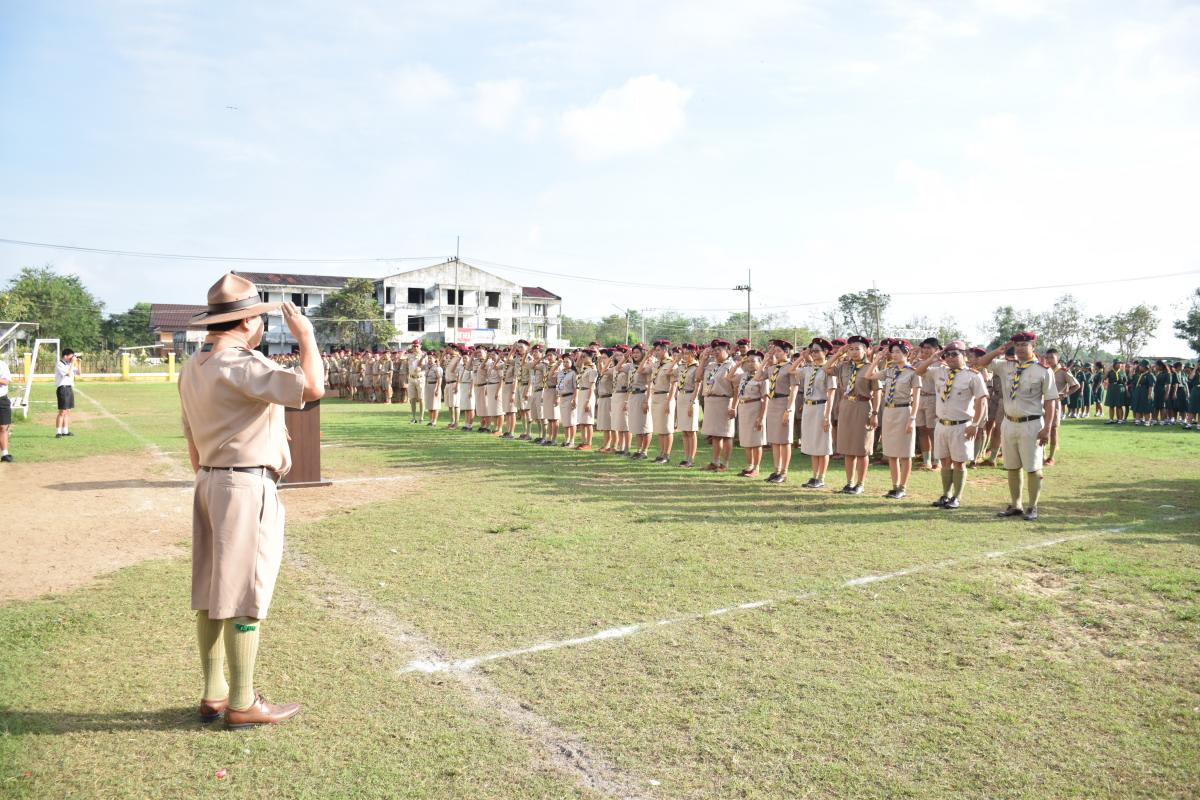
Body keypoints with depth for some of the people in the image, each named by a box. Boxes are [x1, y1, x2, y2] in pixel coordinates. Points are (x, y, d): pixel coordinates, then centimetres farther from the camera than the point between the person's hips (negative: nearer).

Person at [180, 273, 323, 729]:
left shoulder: (193, 366, 12)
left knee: (210, 593, 12)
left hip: (210, 484, 9)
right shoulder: (241, 363, -17)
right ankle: (242, 704, 8)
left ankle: (214, 695, 22)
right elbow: (312, 387, -29)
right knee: (244, 596, -1)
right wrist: (306, 336, -15)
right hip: (247, 488, -9)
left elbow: (192, 441, 17)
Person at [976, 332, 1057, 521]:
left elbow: (1049, 401, -9)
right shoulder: (1007, 366, 6)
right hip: (1009, 423, 5)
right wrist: (999, 350, -2)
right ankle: (1015, 505, 25)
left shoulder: (1043, 371, -8)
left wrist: (1046, 428, -14)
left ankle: (1032, 507, 15)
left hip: (1031, 425, -5)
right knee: (1012, 467, 13)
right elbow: (982, 362, 15)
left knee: (1032, 469, 3)